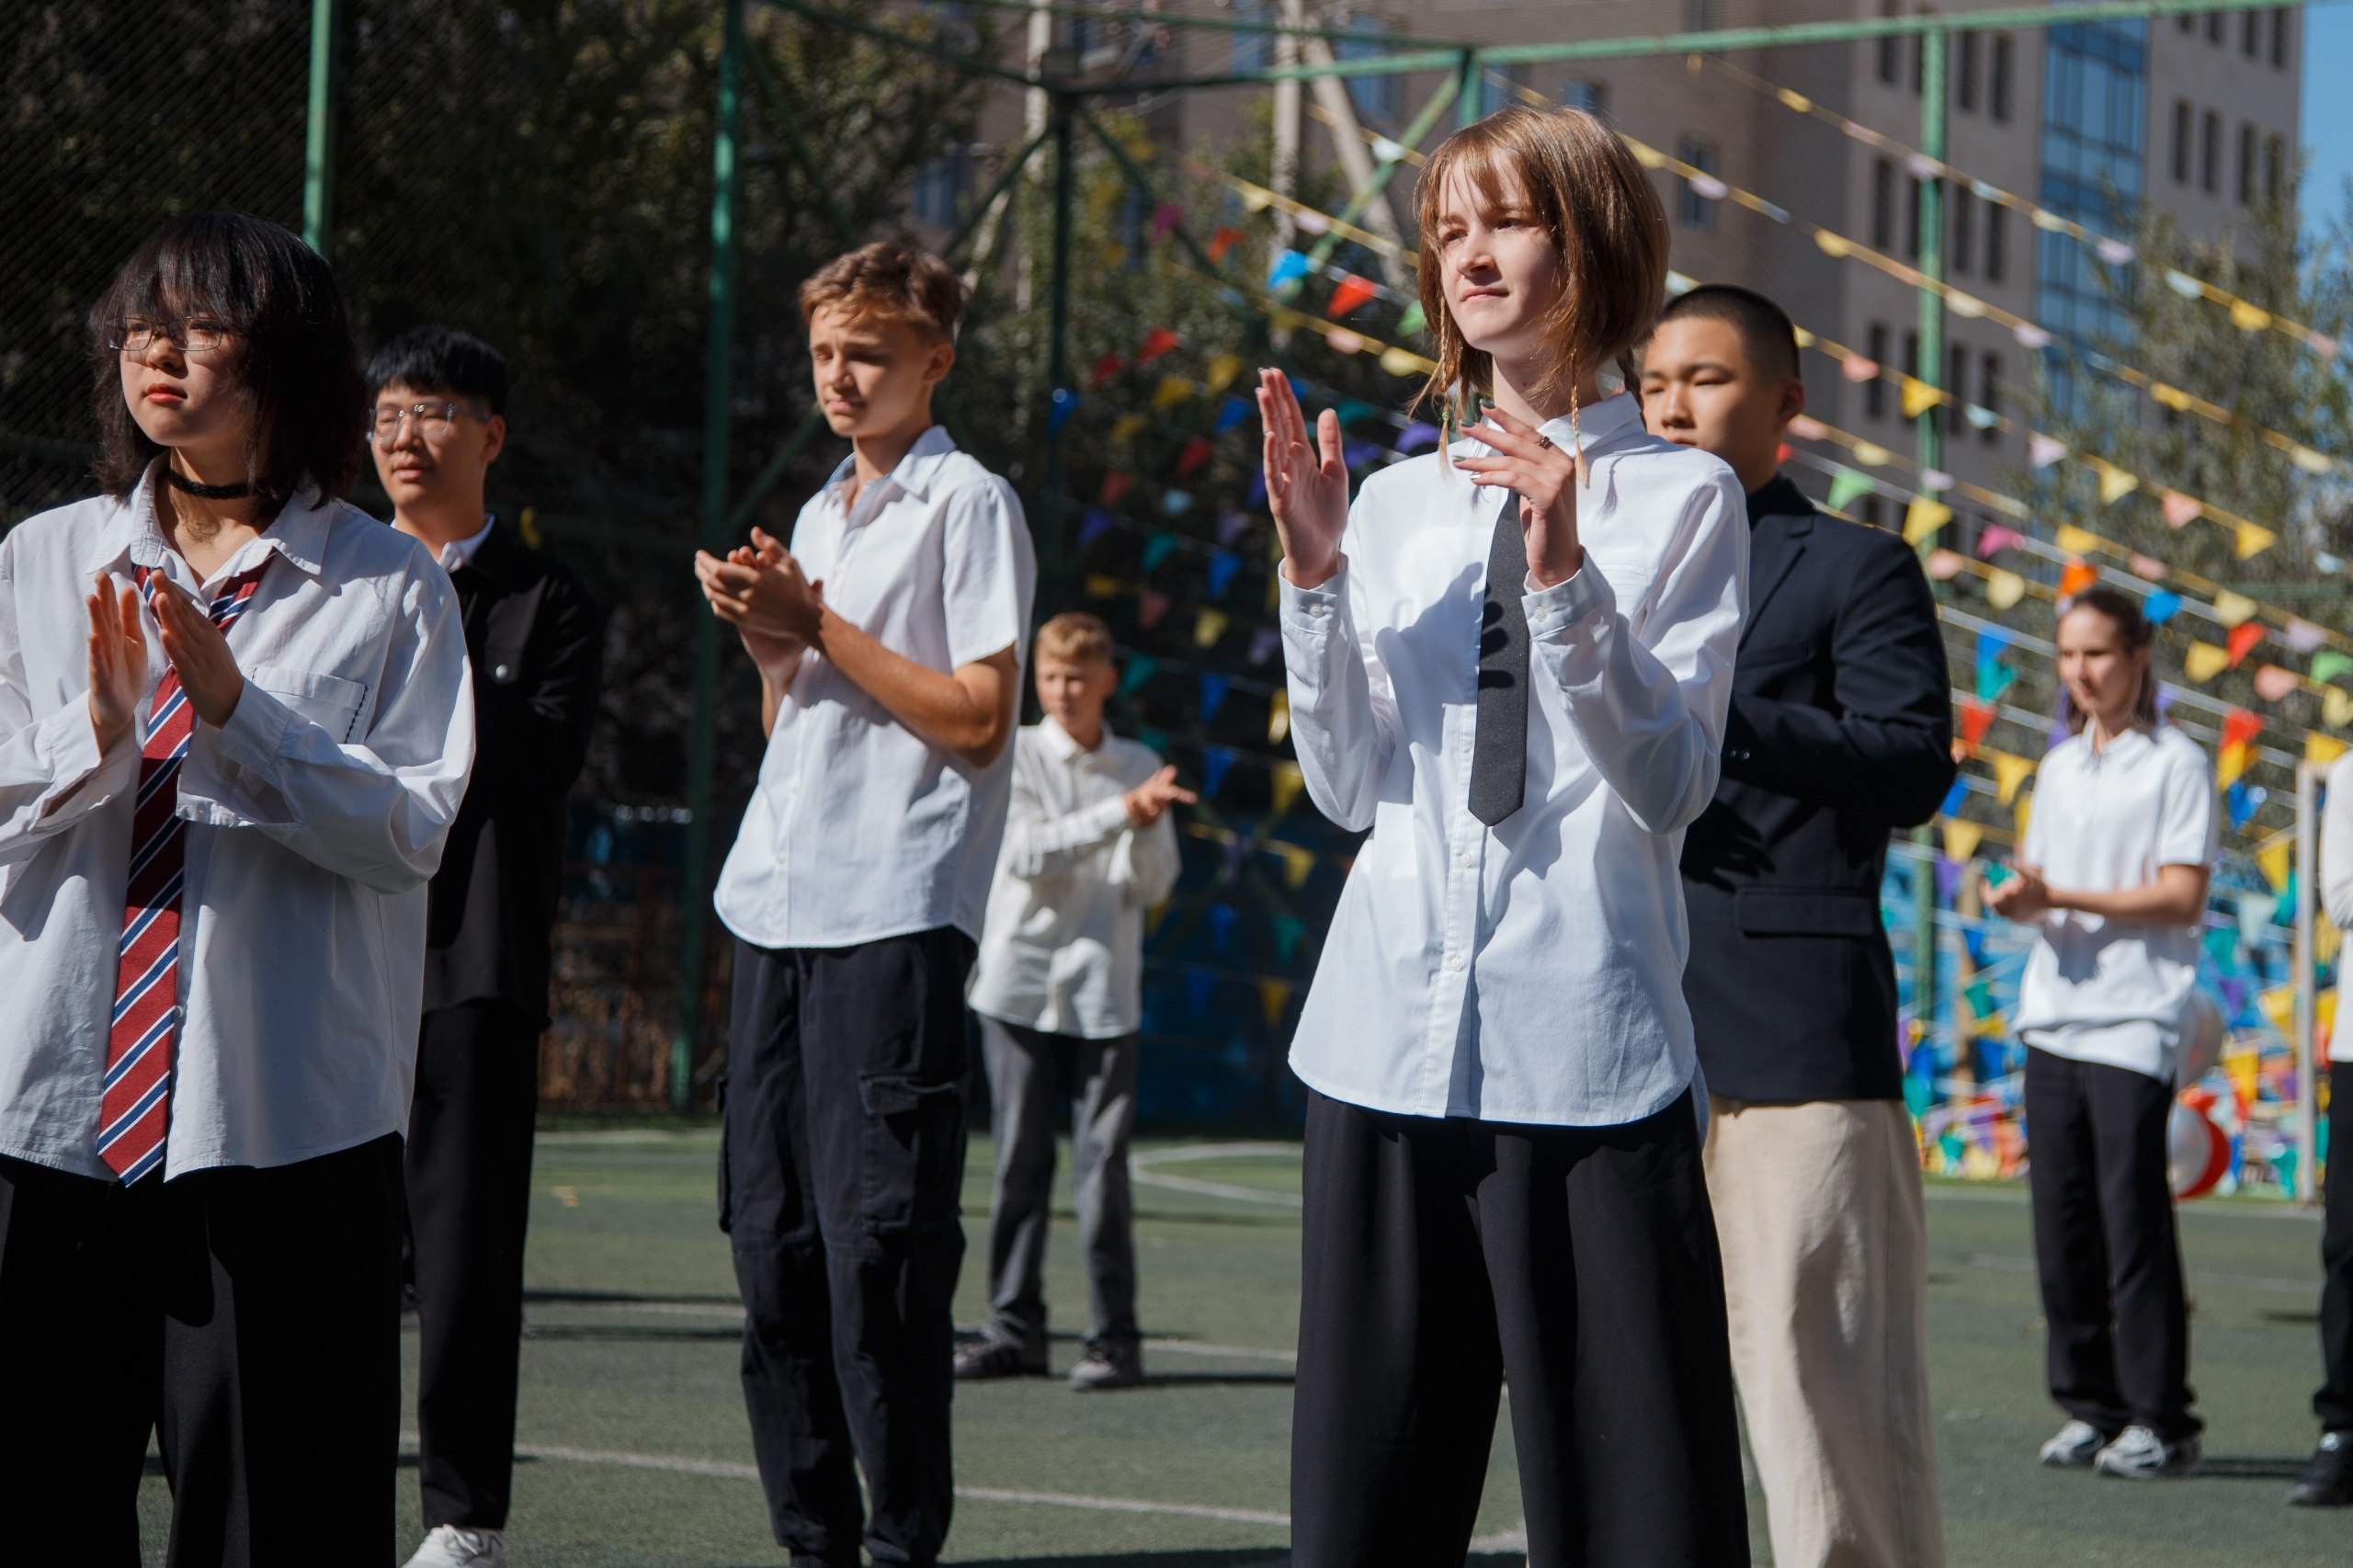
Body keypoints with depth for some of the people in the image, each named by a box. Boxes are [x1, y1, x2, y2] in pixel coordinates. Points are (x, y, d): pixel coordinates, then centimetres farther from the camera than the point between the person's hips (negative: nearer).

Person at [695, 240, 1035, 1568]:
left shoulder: (970, 505, -2)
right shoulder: (819, 515, 22)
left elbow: (978, 719, -11)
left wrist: (818, 623, -9)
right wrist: (767, 642, 6)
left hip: (896, 911, -8)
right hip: (776, 908, 8)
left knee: (876, 1242, -11)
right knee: (771, 1238, 6)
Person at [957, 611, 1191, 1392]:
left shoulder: (1139, 766, 9)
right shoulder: (1015, 756, 3)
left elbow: (1152, 886, 5)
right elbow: (1025, 853, -12)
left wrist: (1147, 828, -14)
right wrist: (1120, 811, -18)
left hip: (1104, 989, 1)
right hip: (1019, 983, -1)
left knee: (1103, 1162, -4)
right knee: (1019, 1162, 2)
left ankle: (1114, 1337, -1)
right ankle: (1015, 1327, 9)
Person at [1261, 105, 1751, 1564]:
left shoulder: (1680, 497, 3)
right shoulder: (1397, 502, 15)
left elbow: (1669, 783, -7)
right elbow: (1349, 786, 11)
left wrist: (1564, 571, -18)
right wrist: (1315, 571, -1)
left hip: (1587, 1043, -4)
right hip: (1394, 1023, 4)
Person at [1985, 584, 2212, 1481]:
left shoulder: (2177, 764, -2)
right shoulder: (2059, 766, 18)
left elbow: (2181, 897, -9)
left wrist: (2061, 896, -17)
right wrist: (2017, 899, -3)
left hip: (2134, 1021, -6)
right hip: (2053, 1016, 6)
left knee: (2132, 1219, -10)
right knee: (2061, 1220, 4)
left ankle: (2159, 1422, -6)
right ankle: (2091, 1406, 12)